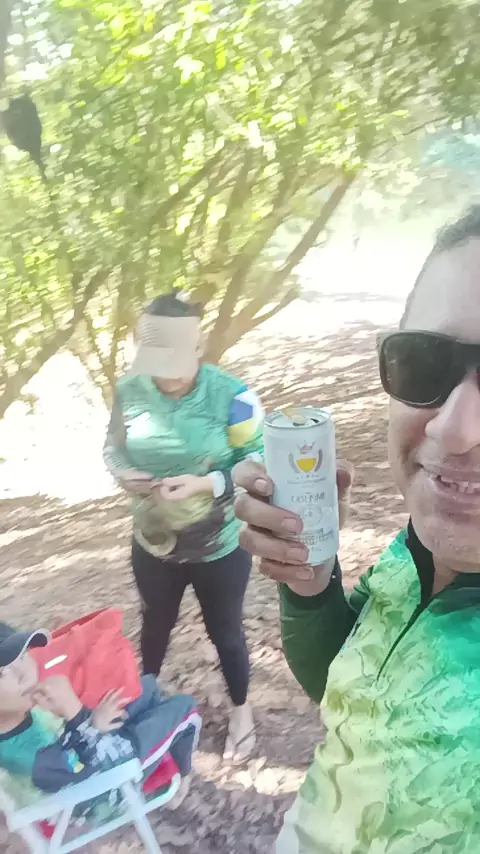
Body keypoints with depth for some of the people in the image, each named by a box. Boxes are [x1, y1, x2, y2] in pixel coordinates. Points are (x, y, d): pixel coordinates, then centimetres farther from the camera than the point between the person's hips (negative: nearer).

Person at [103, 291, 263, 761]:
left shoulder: (231, 396, -25)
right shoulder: (129, 389, -15)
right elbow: (113, 447, 0)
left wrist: (206, 484, -31)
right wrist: (123, 473, -21)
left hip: (220, 547, -3)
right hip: (153, 542, 3)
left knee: (225, 632, 21)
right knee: (155, 625, 28)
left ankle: (240, 708, 50)